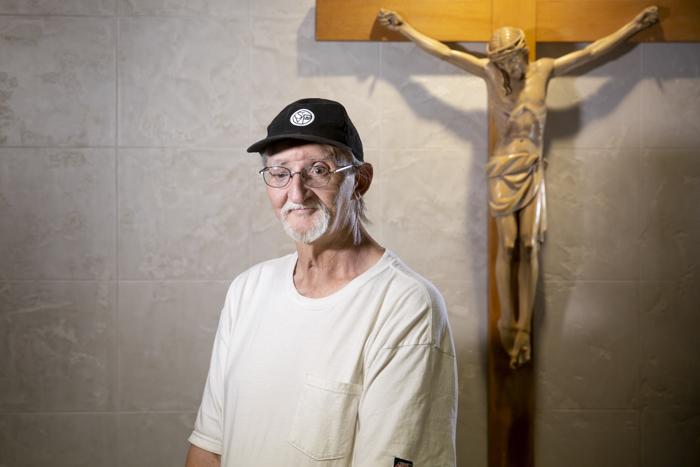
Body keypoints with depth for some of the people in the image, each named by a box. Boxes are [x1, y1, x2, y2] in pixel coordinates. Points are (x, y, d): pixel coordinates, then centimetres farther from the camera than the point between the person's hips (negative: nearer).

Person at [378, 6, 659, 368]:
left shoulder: (543, 70, 4)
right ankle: (509, 325, 3)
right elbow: (443, 52, 3)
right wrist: (402, 27, 4)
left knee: (529, 247, -5)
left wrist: (636, 24, 13)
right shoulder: (490, 72, 1)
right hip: (503, 170, -1)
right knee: (508, 247, -7)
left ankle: (523, 329, -3)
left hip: (532, 170, 1)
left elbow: (593, 51, 10)